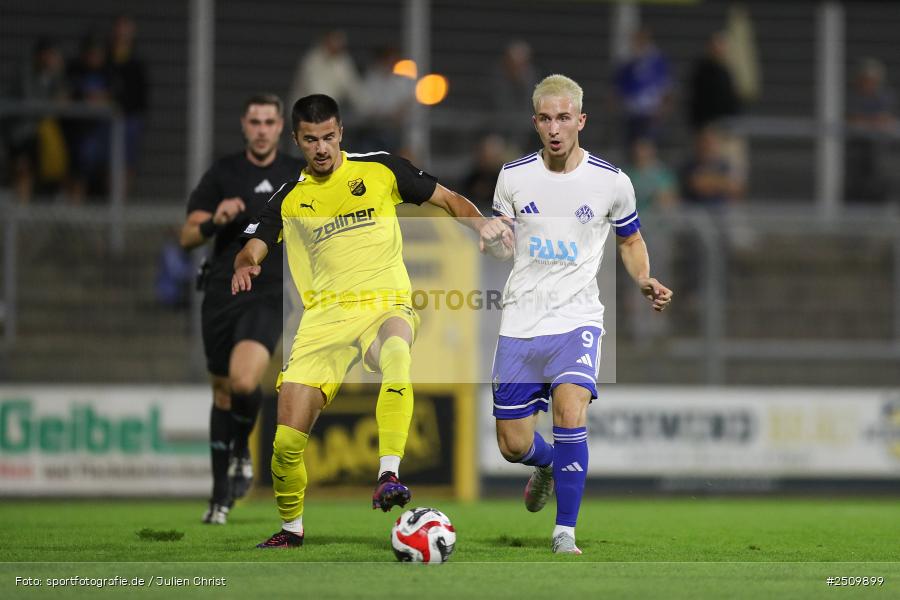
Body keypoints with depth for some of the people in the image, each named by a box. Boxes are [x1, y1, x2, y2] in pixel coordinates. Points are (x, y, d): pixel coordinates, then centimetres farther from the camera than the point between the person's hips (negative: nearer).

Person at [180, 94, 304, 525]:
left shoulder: (299, 175, 5)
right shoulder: (223, 173, 4)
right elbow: (187, 236, 1)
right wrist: (214, 221, -18)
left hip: (268, 297, -2)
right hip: (222, 292, 2)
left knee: (244, 381, -25)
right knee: (223, 392, 9)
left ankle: (241, 450, 6)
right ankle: (221, 494, 22)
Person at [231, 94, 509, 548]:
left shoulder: (381, 170, 9)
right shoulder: (289, 199, 13)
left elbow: (448, 200, 14)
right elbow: (251, 250, 7)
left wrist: (480, 224, -6)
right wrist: (245, 267, -17)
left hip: (385, 304, -2)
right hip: (324, 316, 2)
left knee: (395, 352, -41)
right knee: (287, 441, -7)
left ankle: (388, 476, -45)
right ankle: (290, 527, 19)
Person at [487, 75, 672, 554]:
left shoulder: (611, 182, -2)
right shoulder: (513, 177, 2)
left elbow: (630, 241, 14)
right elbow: (504, 249, 12)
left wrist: (645, 281, -6)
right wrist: (492, 239, -12)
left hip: (577, 318, -2)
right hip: (520, 321, 2)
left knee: (570, 411, -27)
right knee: (513, 445, 2)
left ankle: (565, 532, -15)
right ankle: (548, 464, 42)